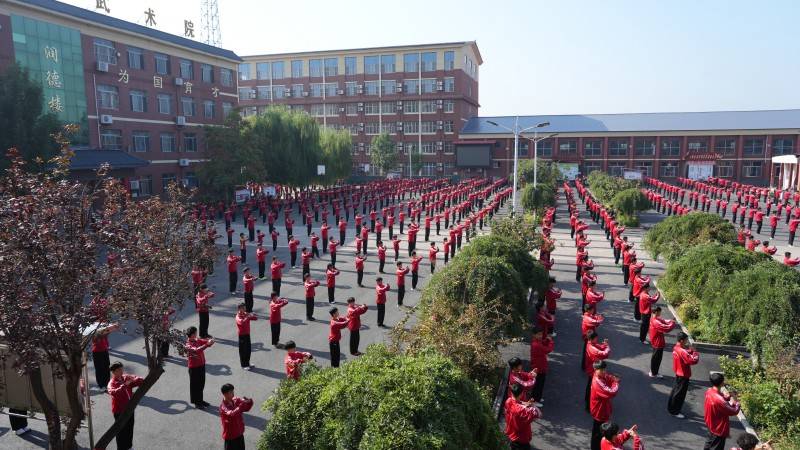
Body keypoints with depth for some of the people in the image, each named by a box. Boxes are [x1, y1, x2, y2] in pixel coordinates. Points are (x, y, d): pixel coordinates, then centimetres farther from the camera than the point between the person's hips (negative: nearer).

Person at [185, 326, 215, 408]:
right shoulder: (188, 345, -20)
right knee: (195, 385, 6)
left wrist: (210, 341, -24)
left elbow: (205, 341, 0)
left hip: (201, 365, 7)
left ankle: (200, 400, 32)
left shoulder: (197, 340, 3)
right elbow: (197, 350, -36)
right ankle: (196, 402, 18)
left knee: (201, 384, 17)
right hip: (194, 367, -7)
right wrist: (207, 344, -42)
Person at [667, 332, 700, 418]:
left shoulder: (676, 348, 0)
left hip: (678, 373, 9)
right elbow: (694, 360, -31)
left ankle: (671, 408, 34)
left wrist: (690, 351, -9)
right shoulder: (682, 351, -29)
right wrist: (695, 353, -14)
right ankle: (675, 412, 15)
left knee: (675, 390, 21)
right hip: (683, 375, -9)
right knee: (680, 394, 4)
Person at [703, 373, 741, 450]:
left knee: (709, 443, 27)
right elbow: (734, 411, -23)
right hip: (719, 429, -8)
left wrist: (729, 396, -3)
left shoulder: (709, 391, -9)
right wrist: (736, 401, -8)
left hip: (711, 425, 8)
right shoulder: (719, 400, -36)